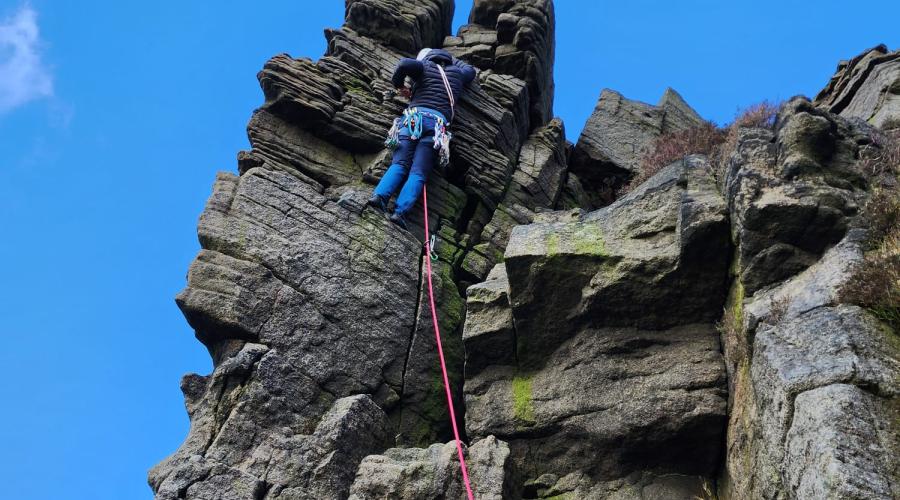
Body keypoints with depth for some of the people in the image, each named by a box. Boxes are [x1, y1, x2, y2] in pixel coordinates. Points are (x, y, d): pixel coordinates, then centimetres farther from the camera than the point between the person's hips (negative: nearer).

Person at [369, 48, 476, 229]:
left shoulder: (424, 67, 17)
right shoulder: (456, 73, 28)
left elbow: (404, 64, -4)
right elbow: (470, 70, 51)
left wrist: (398, 85, 12)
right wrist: (451, 60, 62)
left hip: (413, 117, 0)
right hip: (437, 123, 1)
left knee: (399, 164, -5)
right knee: (418, 172, -11)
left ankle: (380, 195, -30)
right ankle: (401, 211, -29)